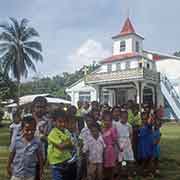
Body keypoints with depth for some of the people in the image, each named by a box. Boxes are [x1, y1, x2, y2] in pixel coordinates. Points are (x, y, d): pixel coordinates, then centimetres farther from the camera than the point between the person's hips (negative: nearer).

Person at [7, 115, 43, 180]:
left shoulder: (37, 142, -15)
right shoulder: (17, 140, -13)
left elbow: (40, 158, -6)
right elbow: (12, 154, 1)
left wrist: (40, 173, -1)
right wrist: (9, 166, 10)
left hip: (30, 175, -1)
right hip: (17, 173, 1)